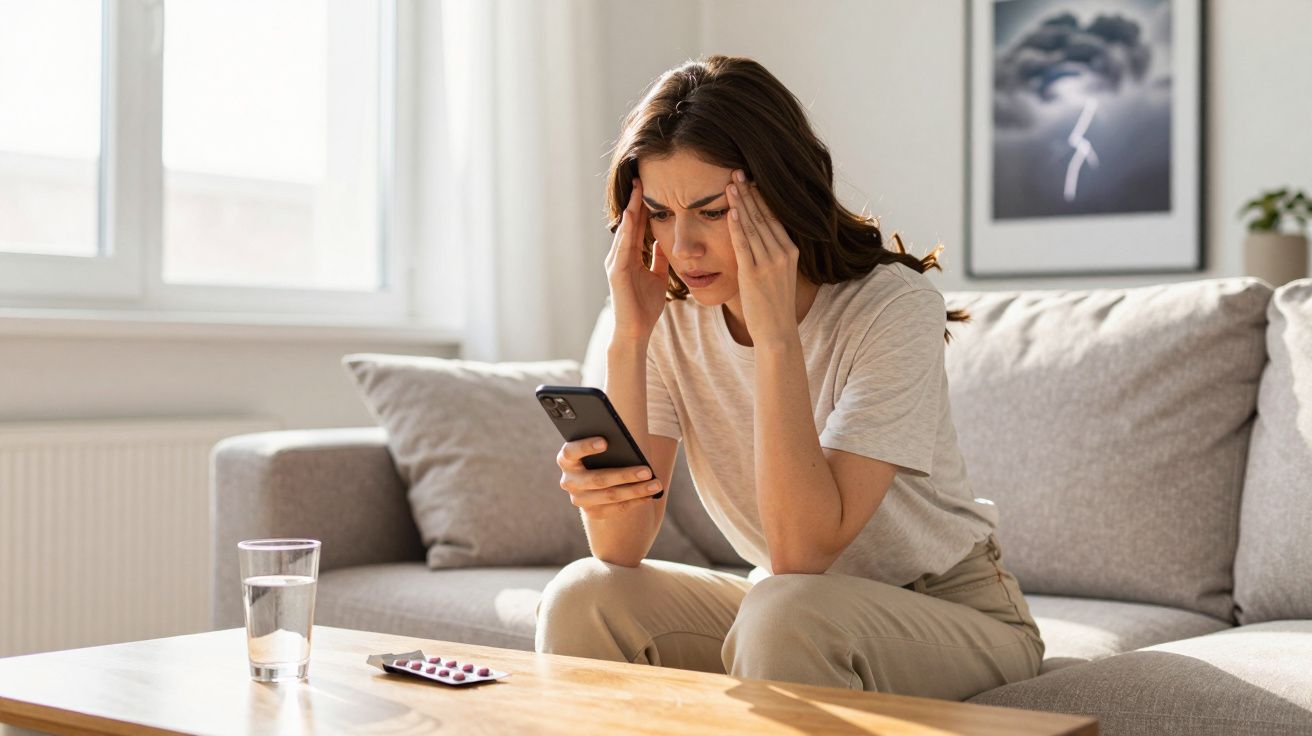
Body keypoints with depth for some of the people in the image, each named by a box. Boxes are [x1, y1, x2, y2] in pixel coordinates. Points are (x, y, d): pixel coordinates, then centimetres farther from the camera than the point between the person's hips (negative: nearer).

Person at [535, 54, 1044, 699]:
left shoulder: (893, 307, -22)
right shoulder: (673, 316, -8)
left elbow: (801, 552, -29)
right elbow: (623, 549, -17)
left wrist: (774, 330, -33)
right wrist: (628, 338, -26)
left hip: (953, 615, -4)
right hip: (791, 604, 5)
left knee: (783, 614, -35)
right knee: (582, 598, -17)